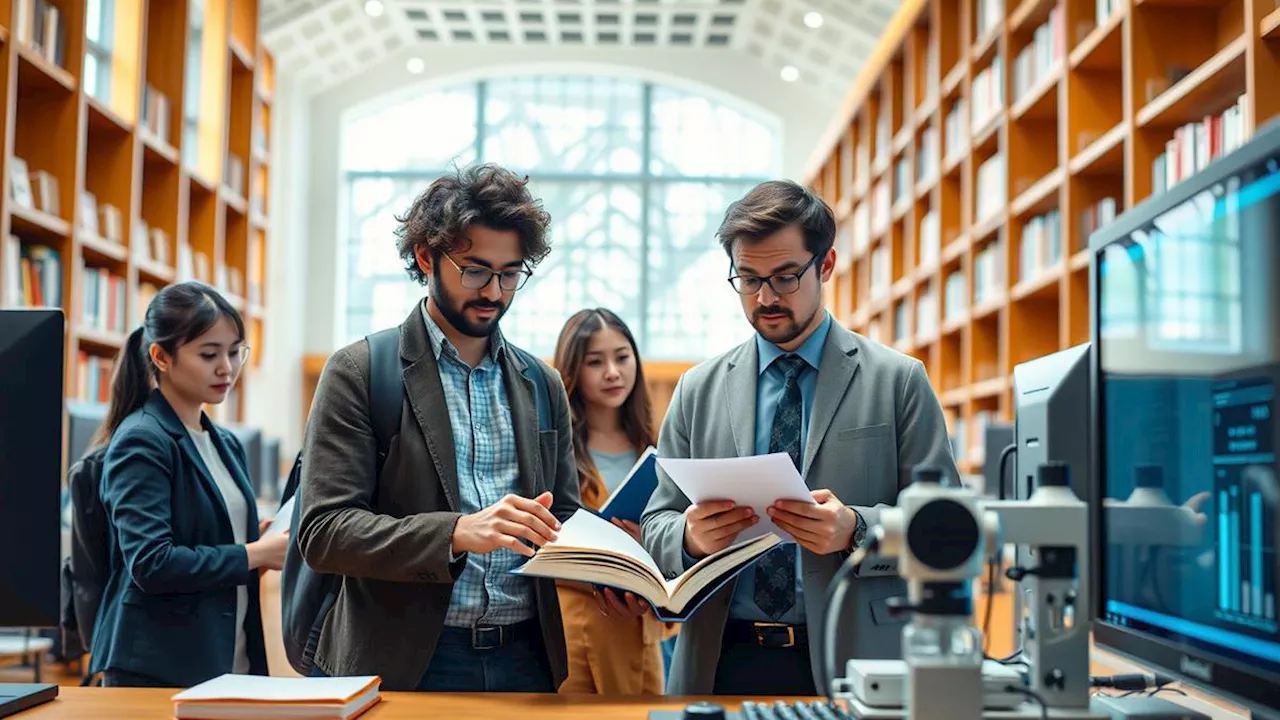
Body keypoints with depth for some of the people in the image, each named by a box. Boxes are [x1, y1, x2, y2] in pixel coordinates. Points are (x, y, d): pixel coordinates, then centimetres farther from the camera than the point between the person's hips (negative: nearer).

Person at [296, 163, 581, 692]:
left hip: (529, 660, 4)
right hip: (406, 665, -4)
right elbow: (322, 531, -12)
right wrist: (457, 533, -25)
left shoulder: (542, 386, 11)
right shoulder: (359, 372, -3)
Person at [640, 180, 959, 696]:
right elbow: (657, 527, 8)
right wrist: (691, 537, -15)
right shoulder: (698, 391, 8)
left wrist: (856, 529, -21)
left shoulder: (898, 381, 1)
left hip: (851, 664, -2)